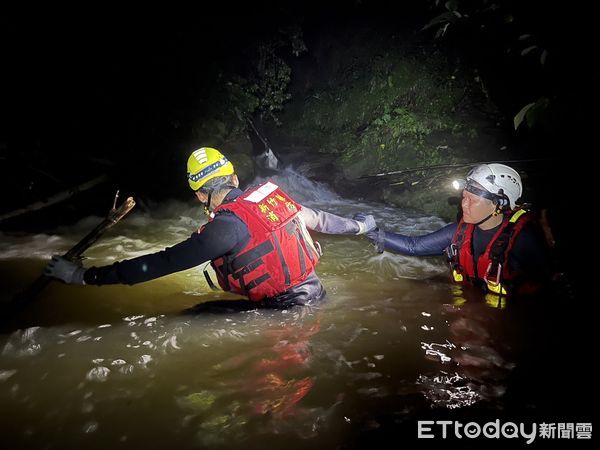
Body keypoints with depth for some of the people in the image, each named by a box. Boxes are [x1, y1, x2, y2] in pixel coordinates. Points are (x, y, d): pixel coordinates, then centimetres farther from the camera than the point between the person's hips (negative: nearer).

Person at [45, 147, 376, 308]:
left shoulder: (227, 226, -21)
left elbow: (162, 263, -22)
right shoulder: (274, 195, 0)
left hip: (285, 313, -8)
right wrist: (359, 226, 35)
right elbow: (317, 218, 15)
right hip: (316, 292, 8)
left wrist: (82, 276, -16)